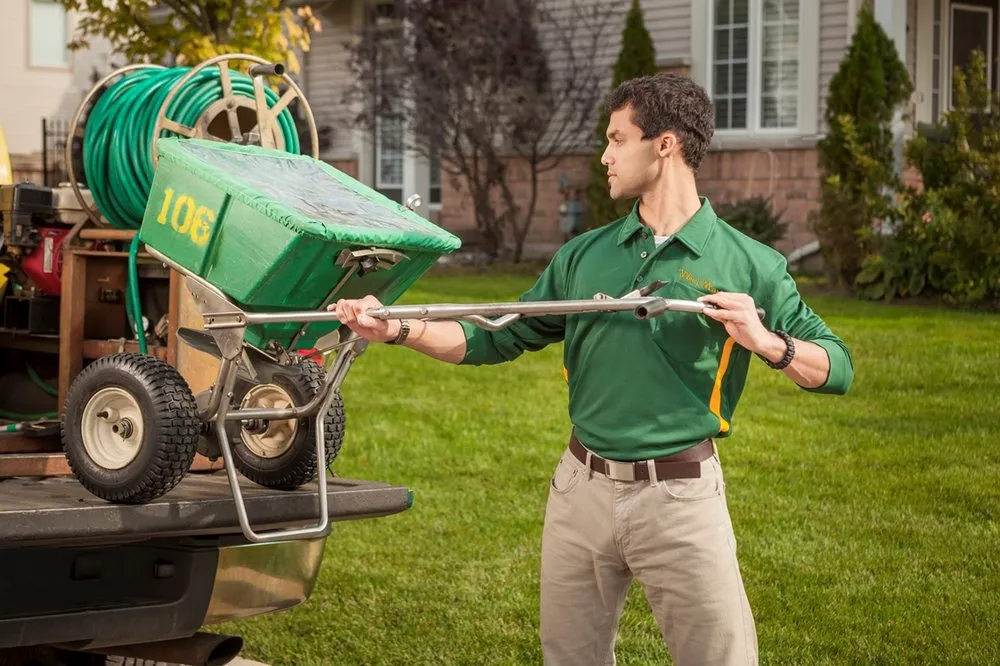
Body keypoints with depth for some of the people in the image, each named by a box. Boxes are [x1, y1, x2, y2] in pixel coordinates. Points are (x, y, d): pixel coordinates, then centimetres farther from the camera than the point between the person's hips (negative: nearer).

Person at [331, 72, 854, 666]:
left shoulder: (750, 266, -3)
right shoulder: (584, 256, 8)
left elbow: (838, 368, -2)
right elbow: (495, 339, 11)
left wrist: (765, 342, -19)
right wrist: (398, 329, 1)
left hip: (681, 497, -4)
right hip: (582, 487, 4)